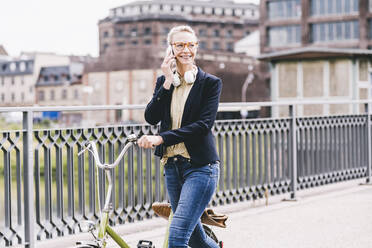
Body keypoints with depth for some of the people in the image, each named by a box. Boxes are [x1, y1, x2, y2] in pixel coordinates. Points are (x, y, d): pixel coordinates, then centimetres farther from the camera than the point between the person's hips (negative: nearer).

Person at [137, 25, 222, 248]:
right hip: (172, 165, 6)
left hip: (200, 166, -5)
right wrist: (168, 82, -12)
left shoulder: (210, 83, -3)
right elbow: (151, 117, -3)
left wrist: (161, 138, -23)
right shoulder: (164, 82, 11)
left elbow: (203, 124, -15)